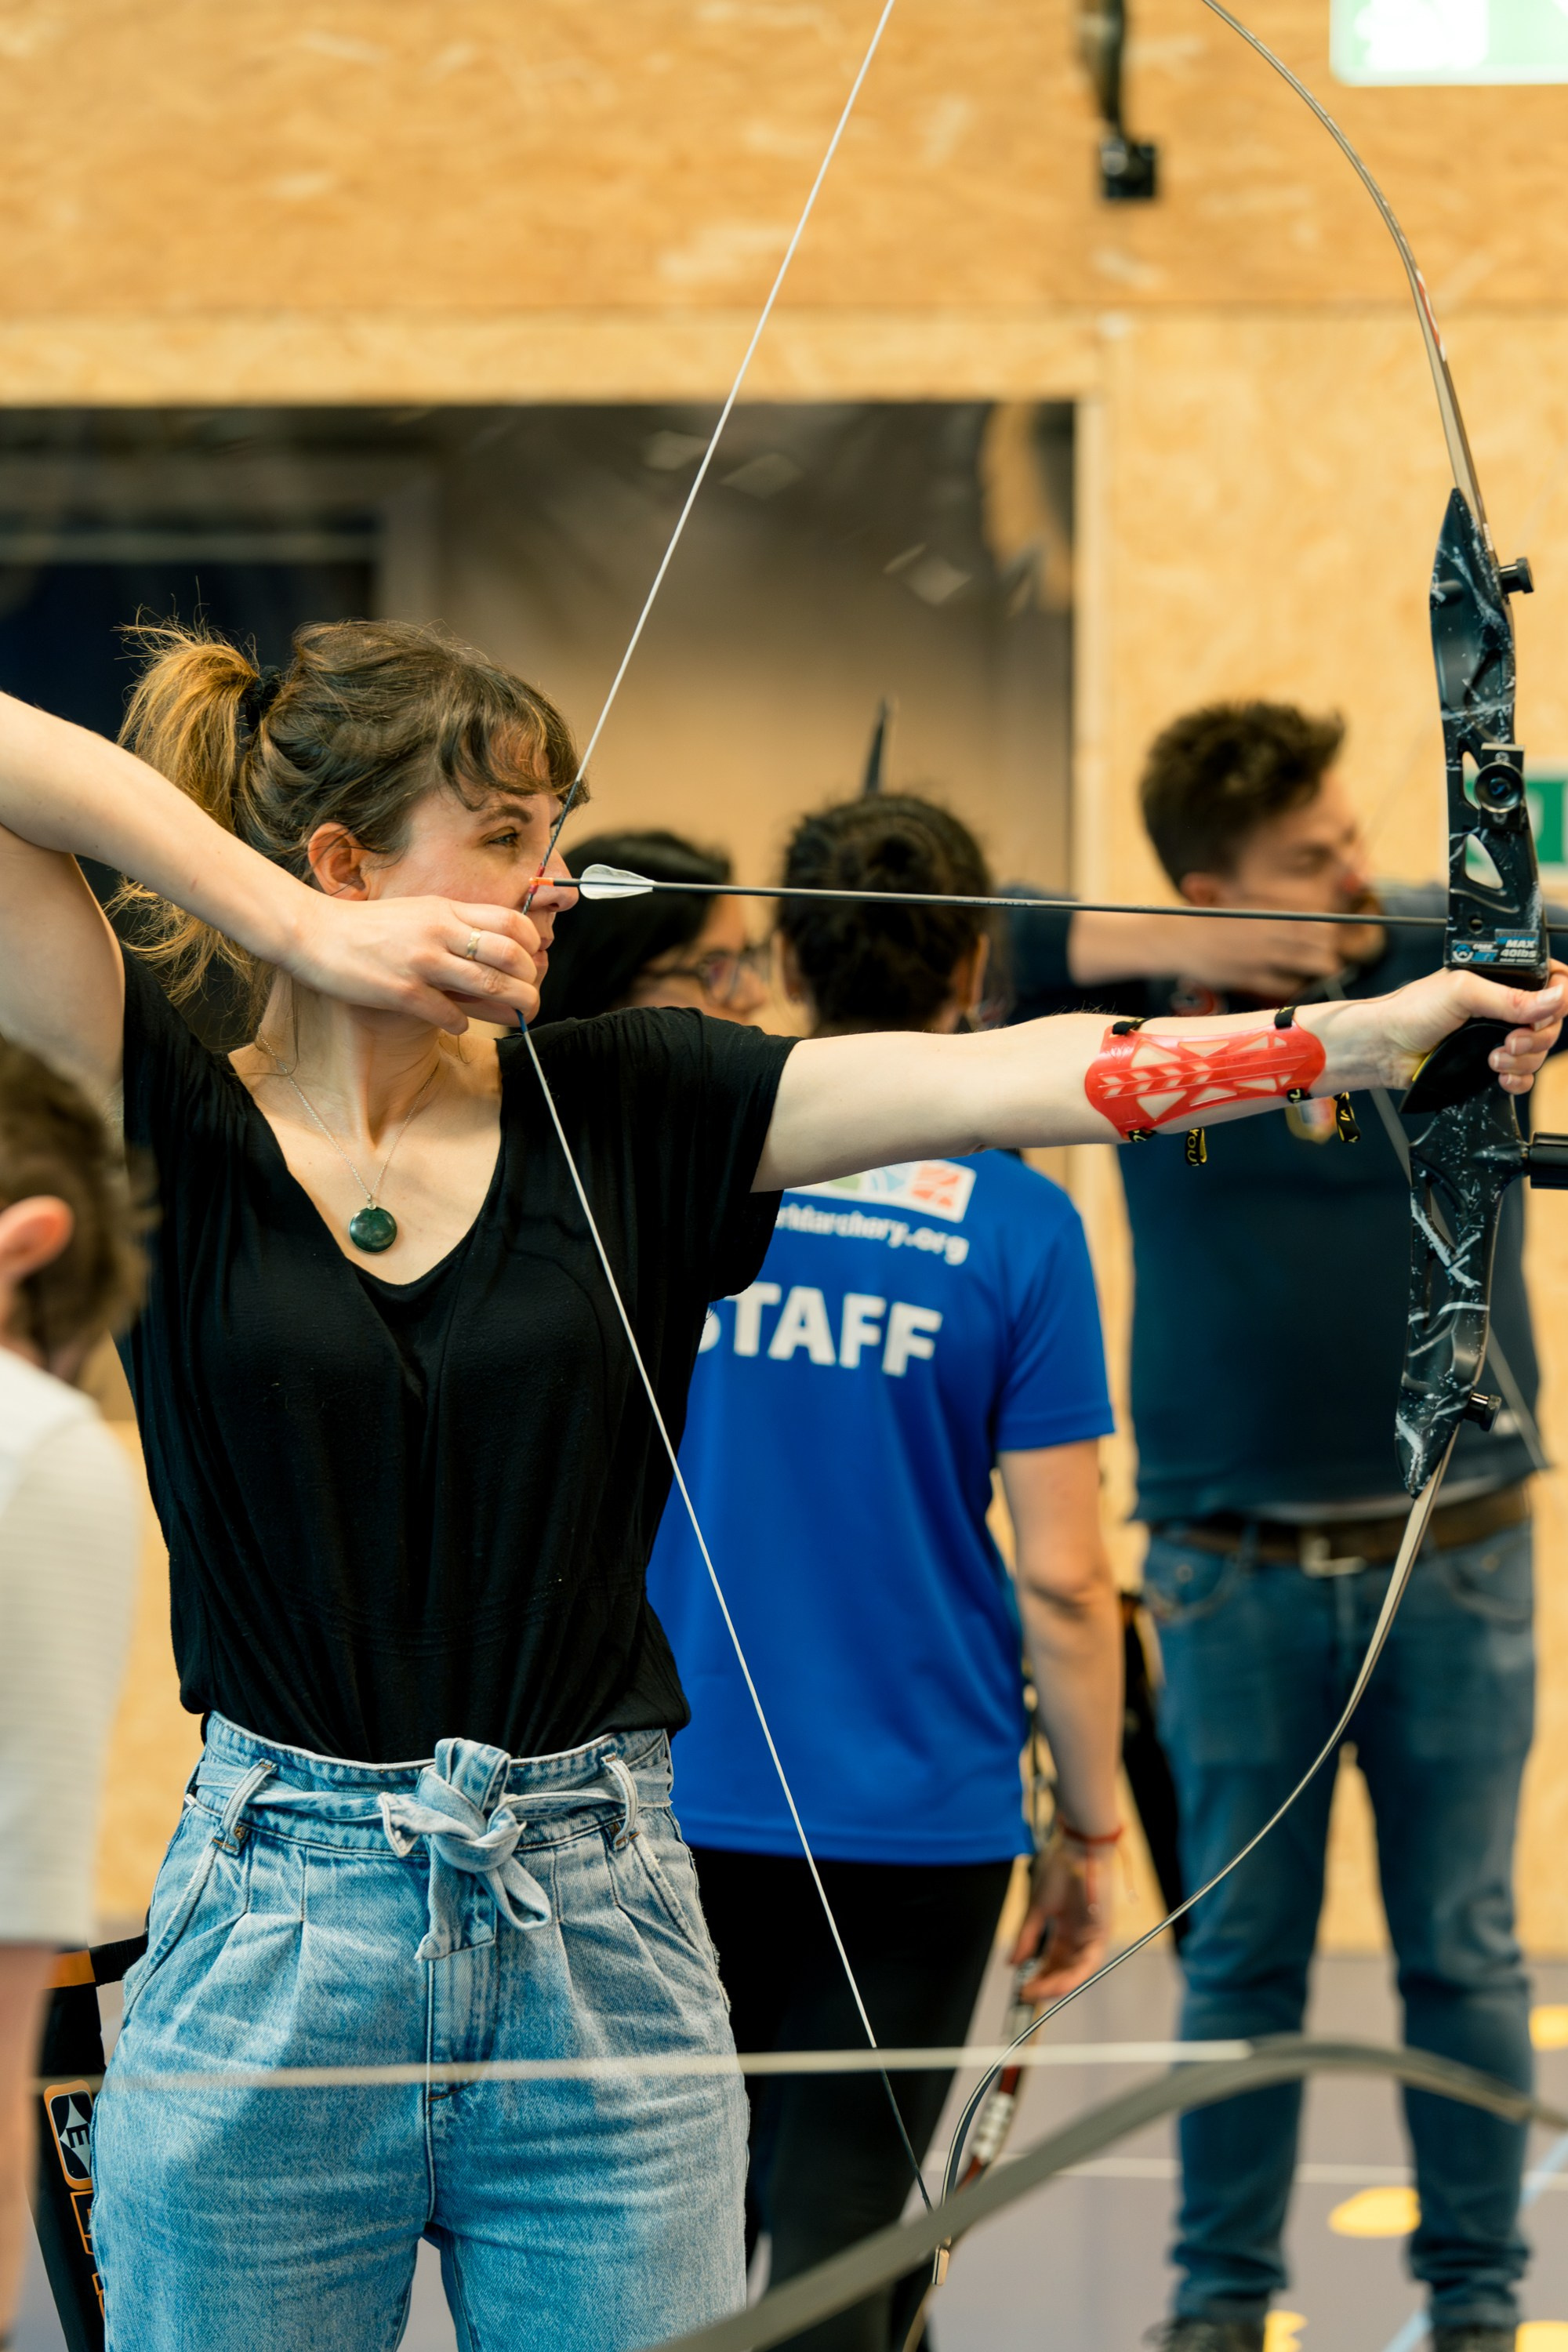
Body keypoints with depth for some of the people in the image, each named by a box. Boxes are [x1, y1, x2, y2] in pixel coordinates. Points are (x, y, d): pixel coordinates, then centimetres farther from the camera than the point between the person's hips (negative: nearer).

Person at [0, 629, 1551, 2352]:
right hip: (274, 1955, -2)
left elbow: (1002, 1078, -4)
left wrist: (1371, 1034, -14)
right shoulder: (173, 1127, -1)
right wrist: (293, 928, -10)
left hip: (602, 1945, 2)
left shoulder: (619, 1110, 6)